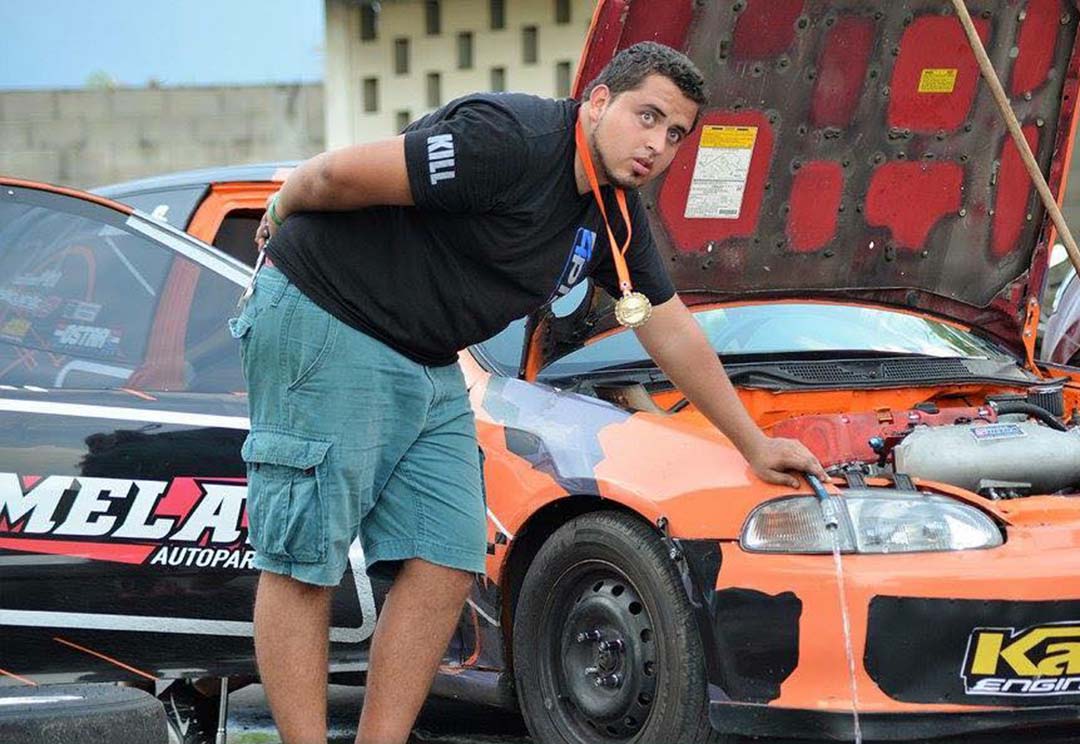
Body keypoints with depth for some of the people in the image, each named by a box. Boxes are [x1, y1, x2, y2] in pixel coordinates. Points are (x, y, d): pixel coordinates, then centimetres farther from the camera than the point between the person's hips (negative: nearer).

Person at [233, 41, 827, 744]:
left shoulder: (615, 214, 9)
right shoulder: (512, 140, -21)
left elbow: (672, 330, 20)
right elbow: (341, 173, -21)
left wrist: (755, 444, 24)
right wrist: (282, 216, -1)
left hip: (430, 369, 9)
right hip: (323, 322, -9)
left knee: (446, 567, -1)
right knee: (303, 566, -7)